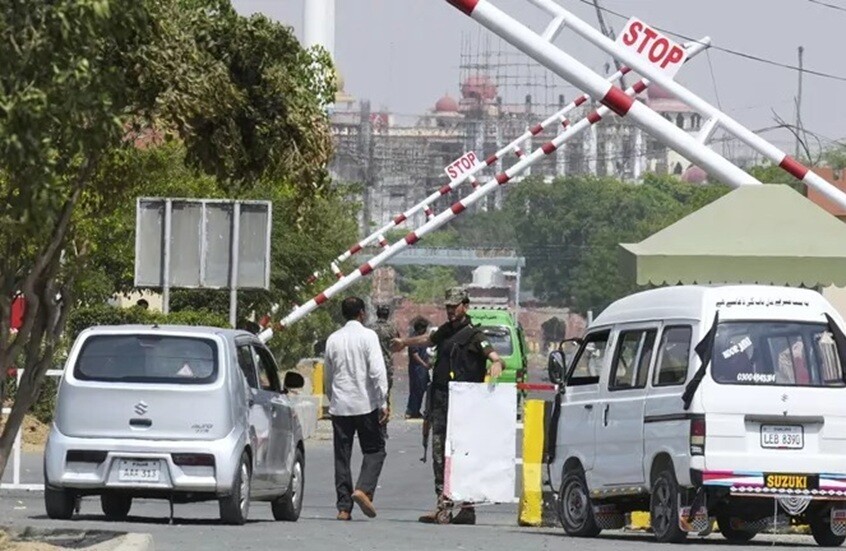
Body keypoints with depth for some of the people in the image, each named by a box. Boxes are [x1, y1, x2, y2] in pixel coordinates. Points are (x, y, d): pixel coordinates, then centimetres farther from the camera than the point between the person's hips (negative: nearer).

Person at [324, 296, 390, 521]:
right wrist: (383, 403, -12)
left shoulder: (333, 340, 8)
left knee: (342, 456, 6)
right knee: (375, 450, 6)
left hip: (339, 406, 4)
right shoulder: (368, 336, -7)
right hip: (365, 404, -4)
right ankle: (364, 489, -17)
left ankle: (344, 507, 3)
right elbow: (377, 371, -14)